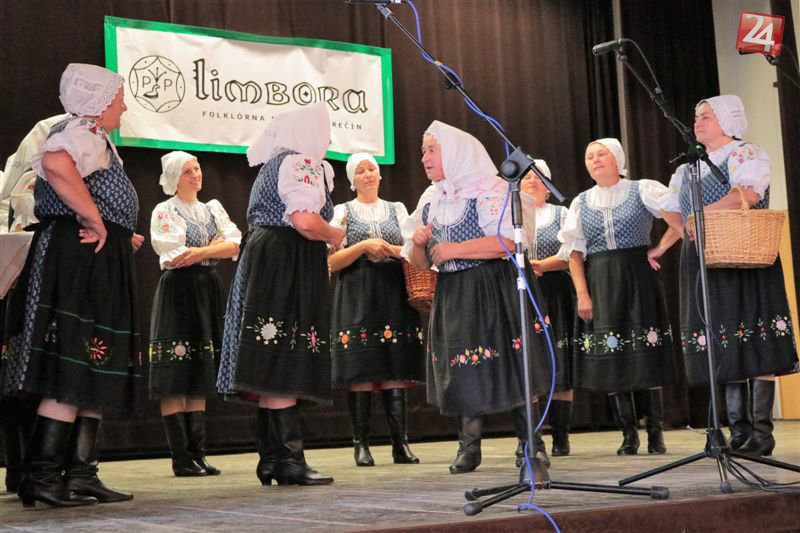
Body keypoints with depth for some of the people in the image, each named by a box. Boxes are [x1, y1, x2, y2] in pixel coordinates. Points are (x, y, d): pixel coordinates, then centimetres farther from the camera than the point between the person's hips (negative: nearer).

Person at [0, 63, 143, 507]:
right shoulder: (82, 135, -11)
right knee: (72, 374, -10)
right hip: (79, 262, -11)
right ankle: (41, 478, -6)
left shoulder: (92, 139, 23)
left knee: (93, 371, 10)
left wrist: (120, 239, 21)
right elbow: (56, 163, -35)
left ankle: (80, 475, 13)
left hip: (97, 265, 11)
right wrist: (95, 221, -27)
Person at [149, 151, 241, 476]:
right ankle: (181, 458, -5)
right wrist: (216, 247, -5)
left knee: (199, 380, 5)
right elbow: (175, 256, -13)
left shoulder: (213, 209, 16)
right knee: (174, 381, -7)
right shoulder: (164, 212, -1)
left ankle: (197, 453, 7)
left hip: (208, 291, 6)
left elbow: (236, 244, 2)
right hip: (178, 291, -5)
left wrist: (200, 251, -11)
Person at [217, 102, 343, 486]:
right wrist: (335, 236, -5)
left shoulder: (275, 163, 23)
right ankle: (289, 460, -13)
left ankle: (271, 460, 11)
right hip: (285, 267, -10)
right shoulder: (300, 163, -9)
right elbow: (306, 221, -22)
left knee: (273, 369, 8)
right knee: (283, 367, -12)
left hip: (265, 263, 10)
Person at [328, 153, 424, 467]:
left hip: (394, 294, 2)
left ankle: (401, 443, -3)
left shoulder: (397, 209, 18)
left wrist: (389, 249, -10)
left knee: (396, 371, -4)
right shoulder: (343, 212, 10)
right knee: (360, 374, -7)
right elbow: (332, 262, 1)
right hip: (357, 298, -2)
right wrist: (364, 246, -12)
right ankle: (361, 444, -1)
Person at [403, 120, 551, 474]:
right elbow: (420, 263, 17)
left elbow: (508, 241, -17)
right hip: (451, 295, 6)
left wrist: (454, 249, -17)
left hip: (492, 291, -5)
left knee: (508, 366, -6)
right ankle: (468, 447, 9)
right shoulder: (429, 200, 15)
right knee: (461, 373, 3)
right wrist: (418, 243, -7)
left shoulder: (489, 189, -4)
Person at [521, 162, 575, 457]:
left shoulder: (561, 214, 12)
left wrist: (540, 265, -11)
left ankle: (561, 437, 1)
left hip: (555, 295, 0)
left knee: (560, 366, -4)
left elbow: (570, 255, 0)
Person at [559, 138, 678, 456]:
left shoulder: (642, 191, 2)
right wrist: (582, 294, -5)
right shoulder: (581, 203, 11)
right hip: (600, 284, 3)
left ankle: (655, 431, 7)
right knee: (610, 355, 0)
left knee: (647, 354, -3)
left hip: (639, 278, -3)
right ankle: (629, 433, 9)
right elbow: (575, 253, 6)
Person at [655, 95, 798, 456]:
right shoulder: (688, 168, 20)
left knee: (753, 341, -9)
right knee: (722, 346, 3)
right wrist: (688, 232, 7)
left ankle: (761, 431, -7)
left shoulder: (747, 155, 0)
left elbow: (749, 193, -18)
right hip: (702, 262, 6)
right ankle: (738, 430, 6)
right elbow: (670, 208, 25)